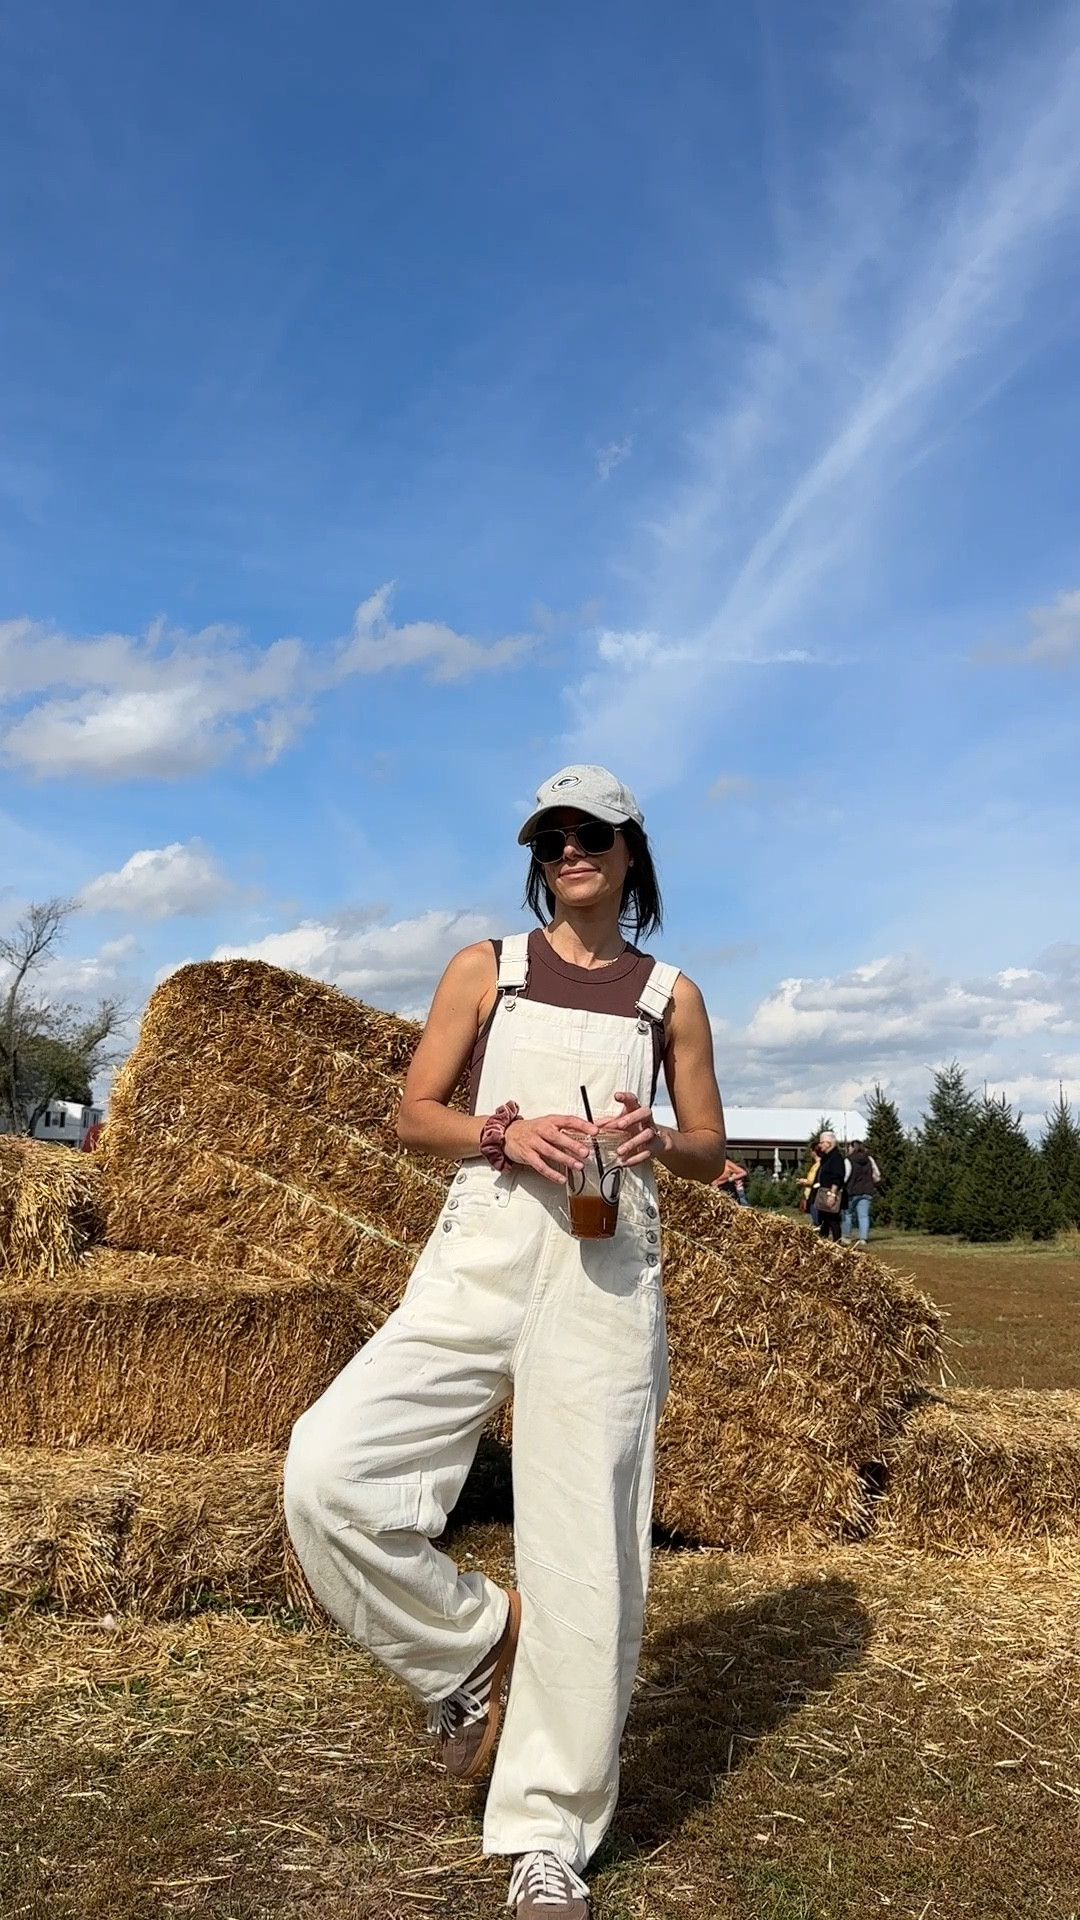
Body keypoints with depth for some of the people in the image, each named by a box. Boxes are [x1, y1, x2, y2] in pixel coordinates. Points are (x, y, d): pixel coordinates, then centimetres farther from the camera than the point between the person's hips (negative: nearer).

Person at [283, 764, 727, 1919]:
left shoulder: (670, 995, 11)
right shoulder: (485, 970, 11)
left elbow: (710, 1151, 14)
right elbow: (413, 1115, 8)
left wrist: (658, 1140, -9)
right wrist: (504, 1133, -11)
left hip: (606, 1270, 0)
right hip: (480, 1251, 1)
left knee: (586, 1551, -1)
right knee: (329, 1470, -16)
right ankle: (474, 1648, 10)